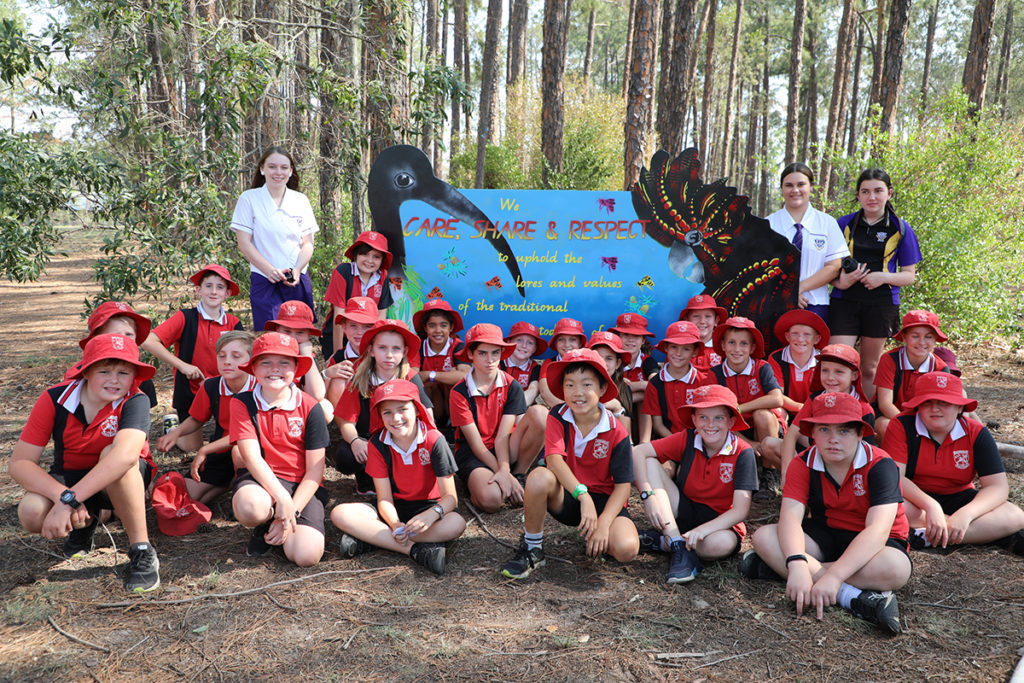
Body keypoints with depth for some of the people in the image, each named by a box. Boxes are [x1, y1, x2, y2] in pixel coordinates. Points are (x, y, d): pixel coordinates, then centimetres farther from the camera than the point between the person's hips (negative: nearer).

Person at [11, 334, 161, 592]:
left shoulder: (135, 401, -25)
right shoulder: (55, 398, -16)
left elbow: (126, 454, -44)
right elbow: (19, 463, -19)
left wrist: (69, 500, -49)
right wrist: (61, 494, -36)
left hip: (124, 483, -3)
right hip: (69, 480, 3)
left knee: (112, 453, -36)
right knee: (31, 513, -29)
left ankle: (142, 551, -24)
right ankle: (85, 522, 8)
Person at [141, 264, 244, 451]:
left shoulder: (233, 323, -1)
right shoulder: (186, 318, -10)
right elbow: (148, 342, -19)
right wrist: (182, 365, -20)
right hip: (189, 390, -2)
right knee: (192, 447, -2)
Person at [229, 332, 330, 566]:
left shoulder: (309, 407, -3)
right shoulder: (242, 404, -2)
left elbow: (315, 470, -4)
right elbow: (252, 457, -11)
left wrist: (292, 512, -14)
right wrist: (282, 498, -24)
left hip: (302, 486, 0)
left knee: (307, 555, -24)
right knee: (250, 507, -39)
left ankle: (280, 529, 13)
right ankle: (262, 528, 1)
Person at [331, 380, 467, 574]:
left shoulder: (434, 441, -16)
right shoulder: (377, 444, -8)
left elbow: (450, 497, -17)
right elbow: (384, 498, -9)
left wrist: (431, 514, -39)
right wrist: (395, 525, -31)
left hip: (427, 507, -2)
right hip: (394, 510, 2)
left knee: (456, 524, -35)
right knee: (340, 514, -22)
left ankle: (368, 538, -28)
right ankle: (414, 549, -29)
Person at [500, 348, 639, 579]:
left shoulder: (616, 432, -12)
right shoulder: (558, 417, -10)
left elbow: (623, 486, -11)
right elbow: (554, 459, -25)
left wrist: (603, 523, -25)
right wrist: (583, 495, -39)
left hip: (604, 499, 0)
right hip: (565, 496, 1)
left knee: (626, 549, -29)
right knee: (539, 477, -34)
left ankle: (593, 538, 10)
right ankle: (532, 548, -12)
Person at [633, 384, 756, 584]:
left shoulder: (742, 453, -17)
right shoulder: (687, 439, -10)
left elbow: (740, 511, -21)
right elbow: (638, 452, -15)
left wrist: (702, 530, -34)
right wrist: (648, 495, -27)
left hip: (720, 522, -3)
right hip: (684, 511, 3)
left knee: (722, 543, -40)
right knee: (649, 463, -18)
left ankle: (663, 542, -13)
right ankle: (679, 547, -25)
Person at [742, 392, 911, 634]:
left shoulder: (880, 465, -21)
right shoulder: (803, 464, -10)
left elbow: (877, 530, -33)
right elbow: (790, 516, -23)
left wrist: (833, 576, -45)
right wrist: (796, 564, -45)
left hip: (871, 543, -3)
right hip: (824, 536, 3)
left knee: (895, 569, -38)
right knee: (763, 537, -24)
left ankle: (778, 568, -32)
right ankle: (853, 597, -33)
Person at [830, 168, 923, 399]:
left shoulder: (900, 229, 6)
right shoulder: (845, 224, 8)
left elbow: (909, 275, 8)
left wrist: (884, 277, -12)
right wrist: (839, 281, -11)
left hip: (881, 304, 0)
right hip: (844, 302, 0)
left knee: (869, 368, 9)